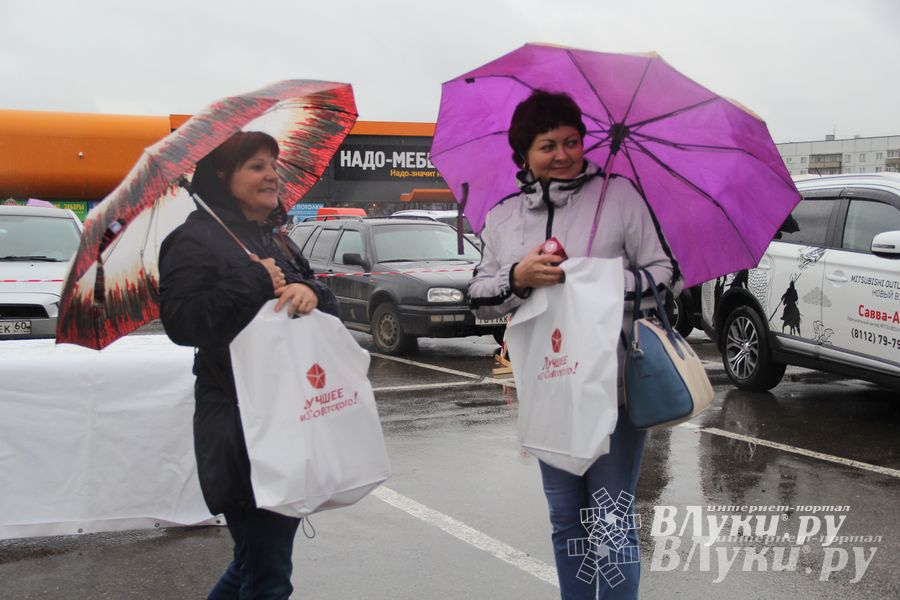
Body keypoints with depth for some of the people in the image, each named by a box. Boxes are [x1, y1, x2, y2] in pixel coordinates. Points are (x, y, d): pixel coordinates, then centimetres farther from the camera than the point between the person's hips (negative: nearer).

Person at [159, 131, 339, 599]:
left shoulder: (276, 241, 19)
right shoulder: (195, 240, -5)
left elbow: (330, 311, 14)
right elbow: (180, 321, -18)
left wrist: (310, 294, -9)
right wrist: (255, 285, -19)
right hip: (241, 425, -8)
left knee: (258, 558, 16)